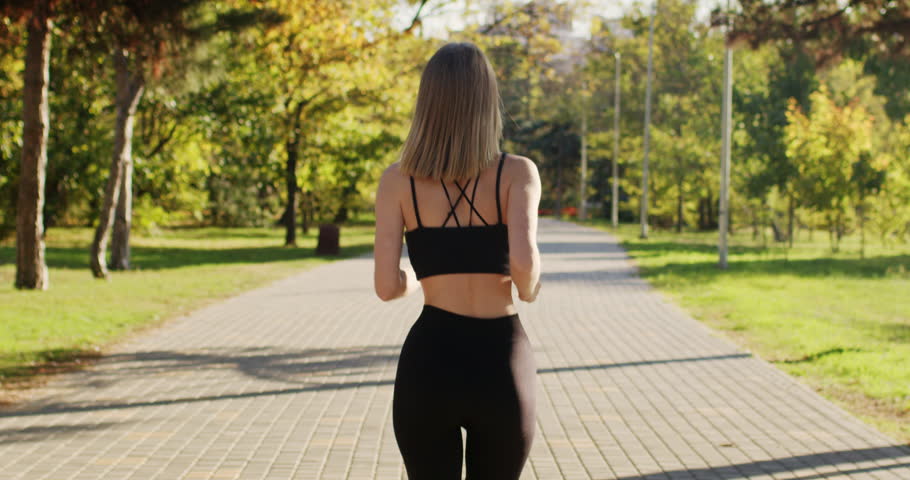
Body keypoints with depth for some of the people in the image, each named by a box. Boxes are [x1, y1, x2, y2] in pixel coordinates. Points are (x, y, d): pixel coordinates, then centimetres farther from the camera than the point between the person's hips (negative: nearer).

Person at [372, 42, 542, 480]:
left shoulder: (398, 180, -2)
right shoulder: (518, 172, -5)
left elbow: (387, 286, -7)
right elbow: (523, 259, -21)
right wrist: (528, 289, 2)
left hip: (428, 365, 0)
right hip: (500, 368, 0)